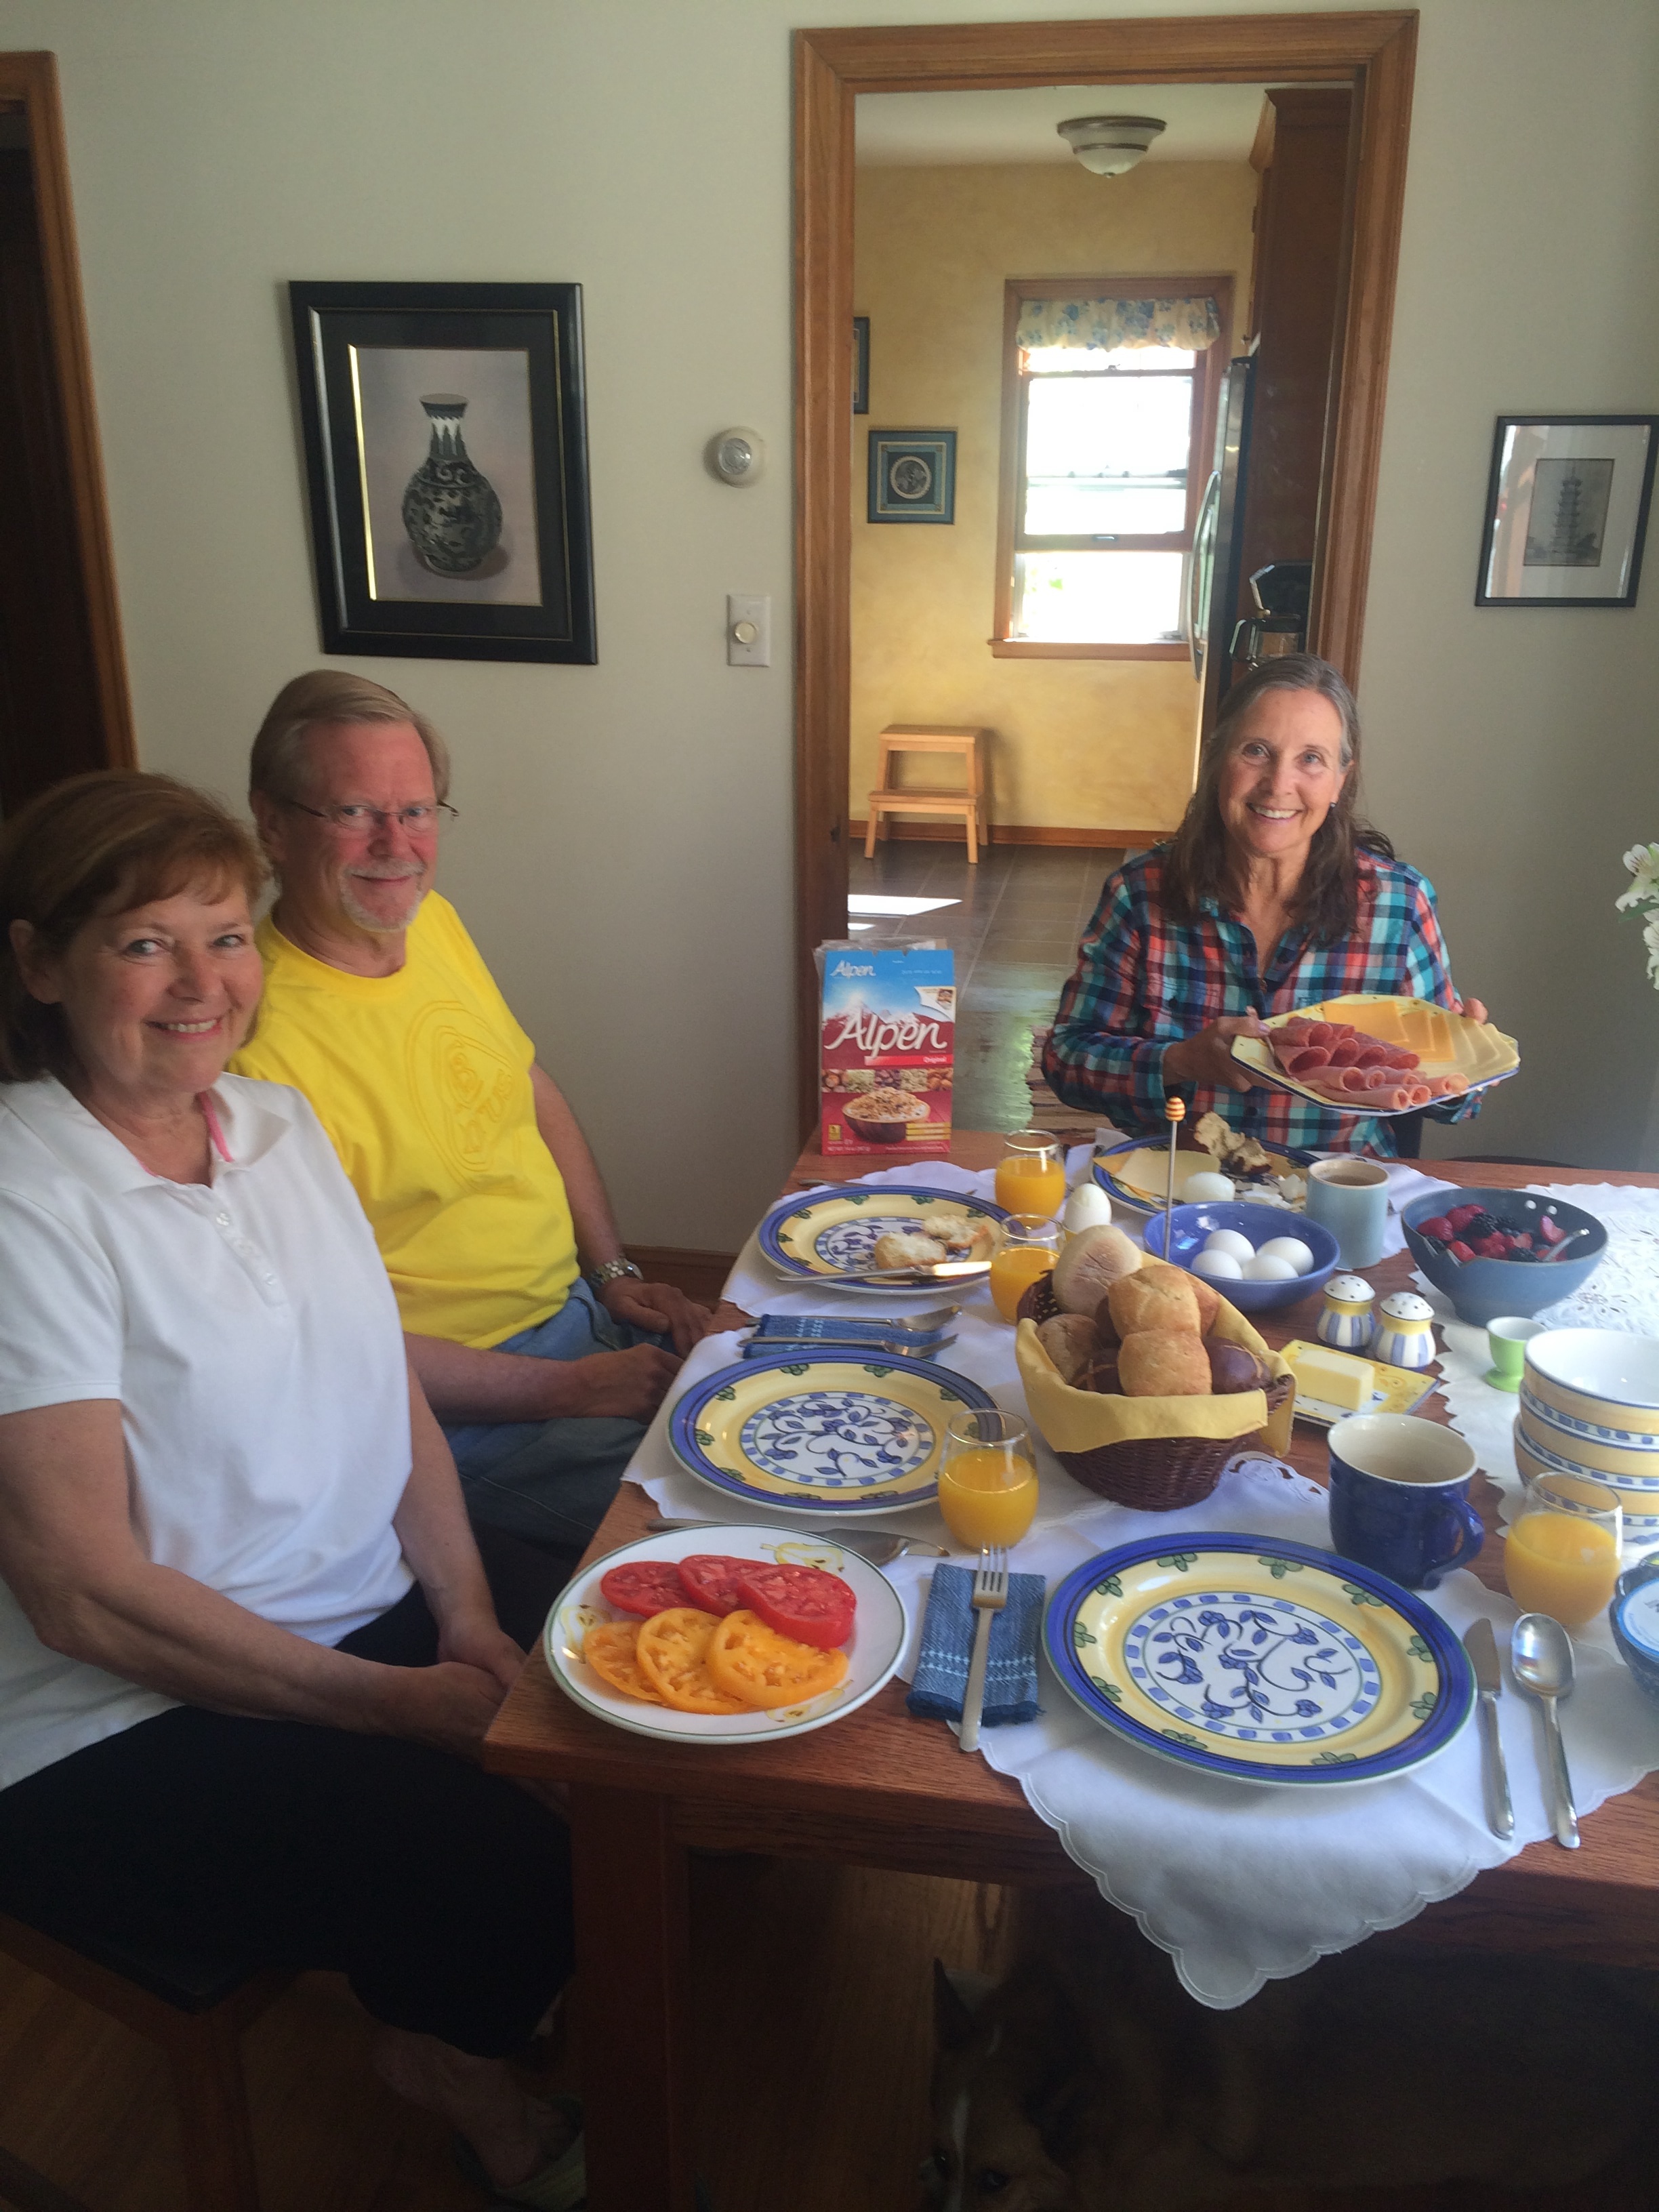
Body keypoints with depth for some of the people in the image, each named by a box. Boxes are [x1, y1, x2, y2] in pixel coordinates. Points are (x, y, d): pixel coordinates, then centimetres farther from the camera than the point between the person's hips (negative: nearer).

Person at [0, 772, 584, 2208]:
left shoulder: (281, 1122, 4)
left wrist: (467, 1617, -4)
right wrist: (401, 1703, -15)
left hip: (377, 1625, 7)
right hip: (120, 1742, -6)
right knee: (527, 1866, -20)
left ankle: (450, 2025, 19)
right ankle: (447, 2052, 16)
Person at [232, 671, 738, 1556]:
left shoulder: (434, 923, 1)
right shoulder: (258, 1044, -25)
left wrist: (615, 1273, 4)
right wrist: (569, 1389, -18)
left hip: (581, 1309, 8)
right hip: (456, 1401, -8)